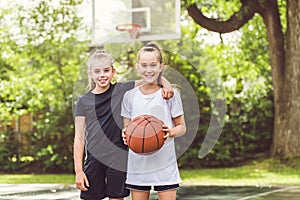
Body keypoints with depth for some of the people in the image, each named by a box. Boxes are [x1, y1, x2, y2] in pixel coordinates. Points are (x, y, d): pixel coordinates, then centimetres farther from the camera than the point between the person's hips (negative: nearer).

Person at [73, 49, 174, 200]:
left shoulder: (122, 90, 3)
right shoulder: (83, 102, 3)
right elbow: (79, 137, 2)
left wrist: (165, 84, -15)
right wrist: (78, 171, -3)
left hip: (119, 159, 0)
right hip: (94, 160, 0)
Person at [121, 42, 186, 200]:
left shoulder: (170, 94, 0)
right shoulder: (130, 96, 6)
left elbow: (182, 127, 4)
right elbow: (126, 129, 10)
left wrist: (171, 132, -18)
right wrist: (125, 135, -14)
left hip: (164, 164, -2)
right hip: (137, 164, 2)